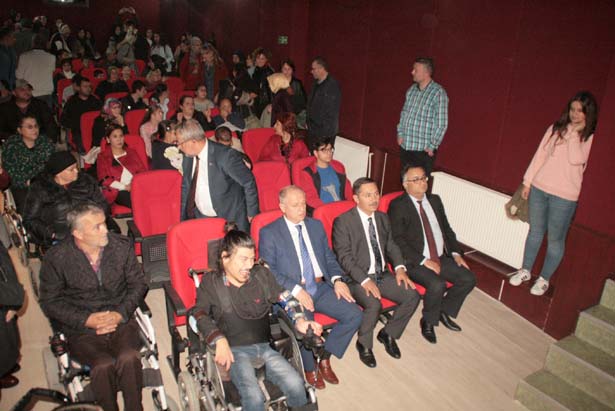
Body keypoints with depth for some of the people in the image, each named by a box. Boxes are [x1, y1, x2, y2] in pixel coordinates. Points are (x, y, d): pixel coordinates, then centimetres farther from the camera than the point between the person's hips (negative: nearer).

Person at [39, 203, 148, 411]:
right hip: (80, 328, -1)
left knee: (129, 358, -29)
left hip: (120, 320, 1)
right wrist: (86, 320, -10)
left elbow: (138, 284, 7)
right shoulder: (56, 258, -4)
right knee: (104, 365, -29)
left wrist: (120, 314, -8)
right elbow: (49, 301, 2)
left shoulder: (122, 246, 1)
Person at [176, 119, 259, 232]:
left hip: (230, 221, -5)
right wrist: (183, 219, 14)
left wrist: (252, 214, -8)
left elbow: (248, 182, -13)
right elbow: (186, 187, 14)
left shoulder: (225, 155, -20)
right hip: (200, 219, 5)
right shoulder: (188, 157, 1)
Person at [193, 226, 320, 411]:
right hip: (235, 350, -3)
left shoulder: (262, 274, 13)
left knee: (296, 385, -20)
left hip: (265, 346, 3)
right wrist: (220, 341, -18)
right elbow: (200, 315, -3)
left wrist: (299, 320, -4)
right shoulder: (210, 282, 6)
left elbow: (286, 298, 14)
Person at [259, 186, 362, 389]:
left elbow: (329, 258, 16)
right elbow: (269, 271, -8)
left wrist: (337, 279, -4)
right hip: (291, 292, -5)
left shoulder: (316, 225, 14)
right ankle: (310, 368, 4)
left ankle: (325, 359, 9)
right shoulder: (269, 233, -3)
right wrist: (296, 290, -19)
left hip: (320, 287, 5)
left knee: (354, 314, -13)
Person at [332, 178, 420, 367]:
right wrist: (365, 280, -25)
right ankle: (364, 344, 0)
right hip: (357, 278, -6)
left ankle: (388, 334, 13)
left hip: (383, 275, 7)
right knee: (373, 305, -31)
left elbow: (391, 246, 15)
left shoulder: (383, 218, 10)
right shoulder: (343, 221, -11)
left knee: (413, 296, -11)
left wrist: (399, 267, -4)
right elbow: (344, 257, -15)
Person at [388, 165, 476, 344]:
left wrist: (456, 253, 3)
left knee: (468, 278, -7)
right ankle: (428, 321, 1)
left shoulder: (435, 200, 12)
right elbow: (397, 240, -15)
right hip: (414, 262, -7)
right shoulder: (398, 206, -9)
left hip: (440, 258, 7)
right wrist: (424, 261, -19)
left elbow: (447, 229, 18)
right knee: (437, 285, -29)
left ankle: (444, 311, 17)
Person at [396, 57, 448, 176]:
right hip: (405, 147, 6)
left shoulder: (438, 92, -12)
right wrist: (400, 133, 11)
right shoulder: (411, 89, 8)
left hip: (424, 150, -6)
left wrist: (432, 146, -12)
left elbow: (442, 124, -13)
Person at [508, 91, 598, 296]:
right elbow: (540, 155, 8)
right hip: (539, 188, 3)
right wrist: (528, 181, 6)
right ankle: (525, 271, 29)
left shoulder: (591, 138, -4)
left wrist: (575, 133, -15)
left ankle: (544, 279, 21)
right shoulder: (556, 128, 5)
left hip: (564, 196, -3)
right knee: (535, 231, 15)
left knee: (555, 239, 6)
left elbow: (575, 159, -20)